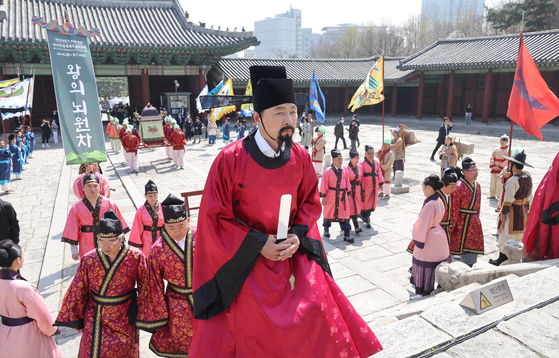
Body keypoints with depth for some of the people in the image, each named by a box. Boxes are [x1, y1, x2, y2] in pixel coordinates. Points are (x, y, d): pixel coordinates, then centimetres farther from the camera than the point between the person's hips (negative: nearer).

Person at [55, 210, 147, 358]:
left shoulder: (136, 257, -17)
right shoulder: (88, 260, -13)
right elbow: (78, 291, 0)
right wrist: (76, 319, 8)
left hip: (124, 321, -1)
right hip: (95, 321, 1)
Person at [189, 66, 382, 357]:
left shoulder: (300, 157, -6)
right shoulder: (230, 160, -18)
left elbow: (311, 200, 8)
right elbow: (214, 218, -12)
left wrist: (298, 235, -9)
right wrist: (258, 244, -17)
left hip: (293, 252, 4)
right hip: (247, 259, -3)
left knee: (319, 314, -1)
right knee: (258, 327, 0)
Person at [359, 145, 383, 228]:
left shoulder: (376, 161, 5)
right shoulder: (362, 163, -13)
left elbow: (379, 172, 14)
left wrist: (380, 183, 15)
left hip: (374, 185, 6)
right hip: (366, 185, -6)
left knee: (373, 201, 14)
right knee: (365, 202, 1)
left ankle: (363, 215, 36)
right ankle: (367, 221, 11)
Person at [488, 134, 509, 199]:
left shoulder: (508, 150, -6)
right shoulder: (497, 149, 10)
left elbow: (507, 161, -12)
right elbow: (492, 157, 10)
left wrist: (499, 167, -15)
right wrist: (492, 166, -3)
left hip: (502, 169, -5)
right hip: (494, 169, 6)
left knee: (500, 183, -7)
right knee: (492, 182, 10)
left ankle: (500, 196, 3)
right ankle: (492, 195, 22)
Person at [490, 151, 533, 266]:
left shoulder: (512, 181, -24)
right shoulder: (528, 177, 2)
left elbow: (508, 201, -21)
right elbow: (529, 196, 11)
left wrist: (503, 214, -13)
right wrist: (526, 210, 20)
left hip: (512, 211, -8)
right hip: (523, 211, 8)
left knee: (506, 235, 2)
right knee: (519, 235, 19)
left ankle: (502, 258, 8)